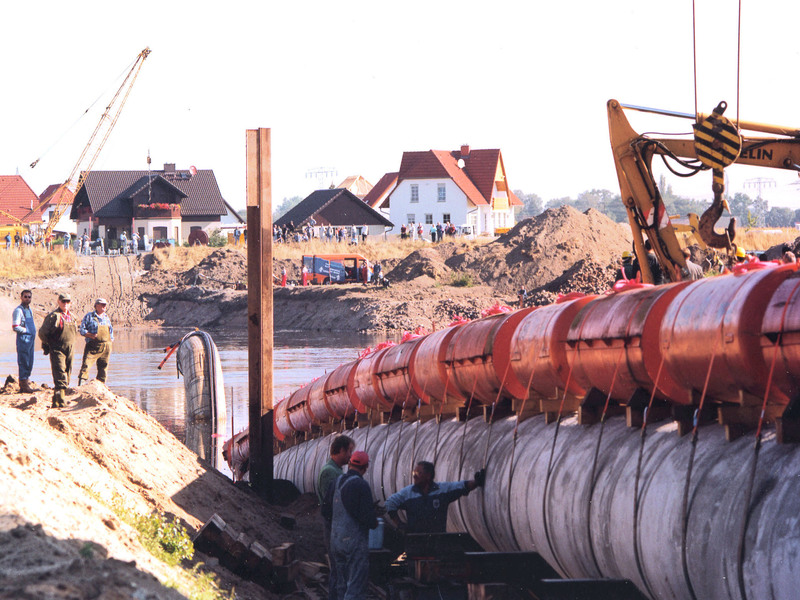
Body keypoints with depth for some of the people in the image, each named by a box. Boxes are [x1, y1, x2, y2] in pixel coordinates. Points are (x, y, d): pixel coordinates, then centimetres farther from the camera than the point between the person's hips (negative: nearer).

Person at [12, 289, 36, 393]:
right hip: (23, 339, -9)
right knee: (23, 362, -7)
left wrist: (33, 332, 12)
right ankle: (24, 385, -5)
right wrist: (27, 330, -12)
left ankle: (26, 381, 18)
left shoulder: (29, 310, 17)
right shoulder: (18, 310, -10)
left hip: (31, 339, 9)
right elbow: (15, 327, -17)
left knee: (29, 364, 11)